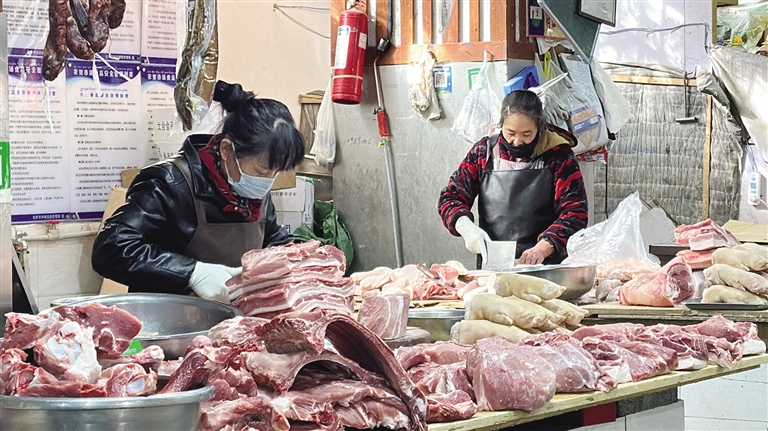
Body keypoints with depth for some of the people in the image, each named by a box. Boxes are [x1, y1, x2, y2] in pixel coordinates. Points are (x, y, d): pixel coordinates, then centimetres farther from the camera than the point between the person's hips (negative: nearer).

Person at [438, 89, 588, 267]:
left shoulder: (558, 154, 3)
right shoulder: (484, 152, 11)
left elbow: (574, 211, -4)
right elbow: (451, 197, 13)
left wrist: (542, 248, -19)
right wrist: (467, 228, -8)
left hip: (546, 265, -2)